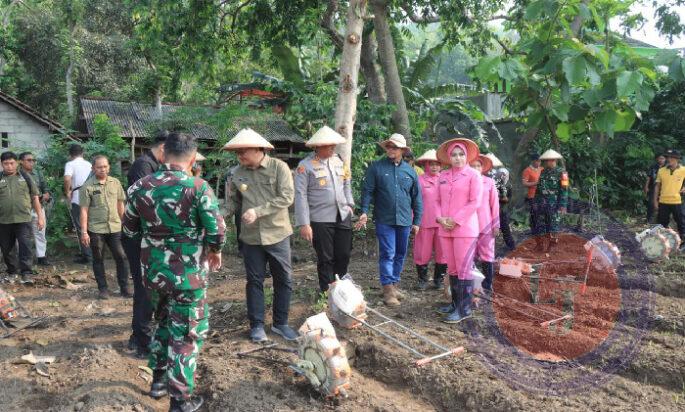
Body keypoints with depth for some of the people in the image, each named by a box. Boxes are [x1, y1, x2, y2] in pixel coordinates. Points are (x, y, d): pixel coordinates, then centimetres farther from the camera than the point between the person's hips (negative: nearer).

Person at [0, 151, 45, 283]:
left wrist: (40, 217, 4)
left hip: (23, 219, -2)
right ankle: (11, 271, 29)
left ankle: (26, 273, -6)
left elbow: (35, 198, 8)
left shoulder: (25, 177, 6)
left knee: (25, 246, -9)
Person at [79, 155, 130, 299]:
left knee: (121, 257, 0)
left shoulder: (115, 183, 6)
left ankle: (124, 288, 11)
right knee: (98, 260, 8)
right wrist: (84, 232, -9)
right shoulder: (88, 187, -4)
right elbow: (84, 210, -5)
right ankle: (103, 289, 19)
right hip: (96, 229, -2)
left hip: (115, 228, 2)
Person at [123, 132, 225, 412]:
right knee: (187, 333, 8)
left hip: (153, 270, 5)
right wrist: (215, 251, 4)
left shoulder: (140, 187, -1)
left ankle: (158, 379, 38)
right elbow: (217, 231, -15)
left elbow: (129, 229, 8)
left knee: (163, 321, 27)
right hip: (188, 274, -5)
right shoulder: (198, 188, -16)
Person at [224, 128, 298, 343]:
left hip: (277, 234, -1)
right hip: (251, 236, 2)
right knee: (254, 281, 10)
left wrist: (257, 211, -21)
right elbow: (233, 203, 7)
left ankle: (280, 323, 25)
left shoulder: (279, 167, -9)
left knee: (284, 280, 8)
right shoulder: (238, 174, 0)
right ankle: (257, 325, 24)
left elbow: (287, 197, -17)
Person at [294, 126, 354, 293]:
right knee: (326, 259, 5)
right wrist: (304, 224, -15)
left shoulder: (339, 161, 9)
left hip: (343, 216, 5)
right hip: (320, 219, -5)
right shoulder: (305, 166, -9)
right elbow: (300, 195, -12)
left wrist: (349, 204, 10)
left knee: (344, 254, 12)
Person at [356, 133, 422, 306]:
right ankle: (388, 288, 0)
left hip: (404, 220, 4)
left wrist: (417, 220, 9)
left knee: (400, 254, 12)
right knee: (387, 254, -5)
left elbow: (416, 198, 11)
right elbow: (367, 191, -2)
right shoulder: (376, 167, -2)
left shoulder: (410, 171, 7)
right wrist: (364, 212, -13)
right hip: (384, 219, -4)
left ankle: (394, 283, 26)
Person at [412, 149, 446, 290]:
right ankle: (422, 280, 19)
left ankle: (438, 280, 20)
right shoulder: (420, 180, 1)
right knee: (422, 253, 4)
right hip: (425, 222, -2)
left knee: (442, 253, 5)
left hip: (442, 222, 2)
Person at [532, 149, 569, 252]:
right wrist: (535, 202, 16)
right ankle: (540, 245, 17)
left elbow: (564, 190, -11)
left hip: (553, 205, -6)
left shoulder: (561, 172, -6)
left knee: (553, 225, 1)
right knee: (539, 225, 8)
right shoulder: (543, 172, 13)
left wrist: (562, 205, -17)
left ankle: (552, 245, 11)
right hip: (540, 204, 6)